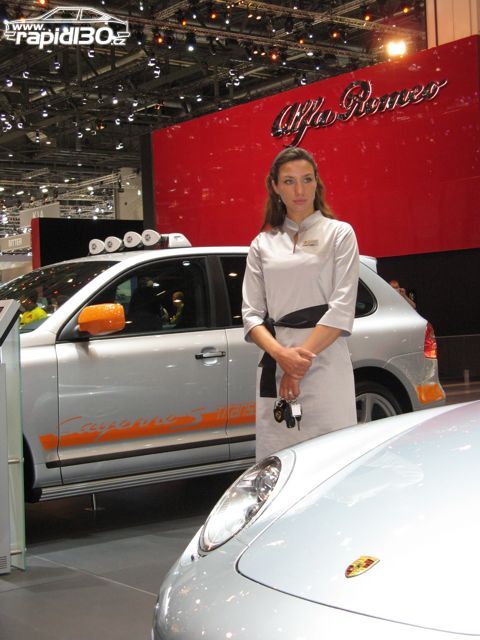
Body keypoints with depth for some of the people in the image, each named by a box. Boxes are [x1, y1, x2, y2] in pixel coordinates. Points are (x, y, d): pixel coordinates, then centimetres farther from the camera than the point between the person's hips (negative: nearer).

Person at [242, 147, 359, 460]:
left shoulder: (339, 234, 6)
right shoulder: (262, 244, 15)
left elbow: (342, 309, -4)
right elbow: (251, 313, 8)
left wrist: (302, 357, -12)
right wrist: (281, 354, -11)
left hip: (325, 363, -3)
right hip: (275, 368, 3)